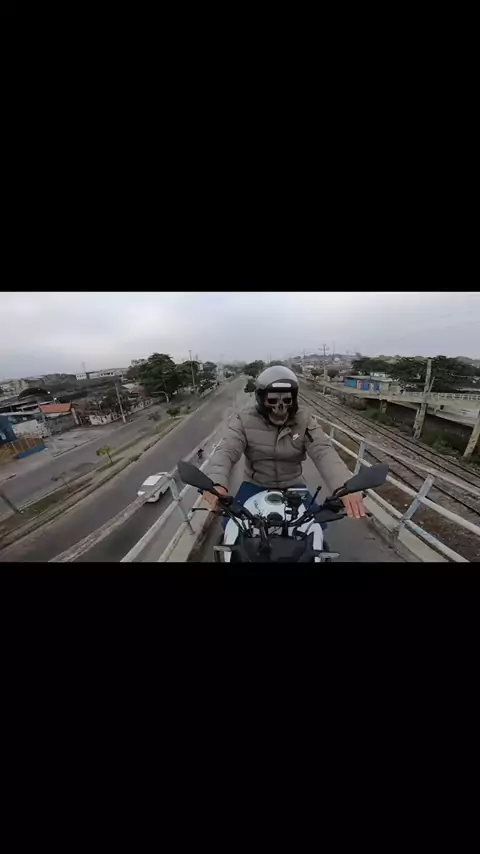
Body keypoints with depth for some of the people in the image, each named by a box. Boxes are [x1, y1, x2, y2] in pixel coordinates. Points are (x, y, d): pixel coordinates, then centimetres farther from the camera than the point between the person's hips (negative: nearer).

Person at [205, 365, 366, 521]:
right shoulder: (245, 419, -15)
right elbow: (226, 451, -25)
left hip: (292, 485, 2)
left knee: (318, 523, -5)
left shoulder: (304, 419, -11)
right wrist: (217, 483, -45)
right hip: (255, 485, -1)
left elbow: (323, 452, -22)